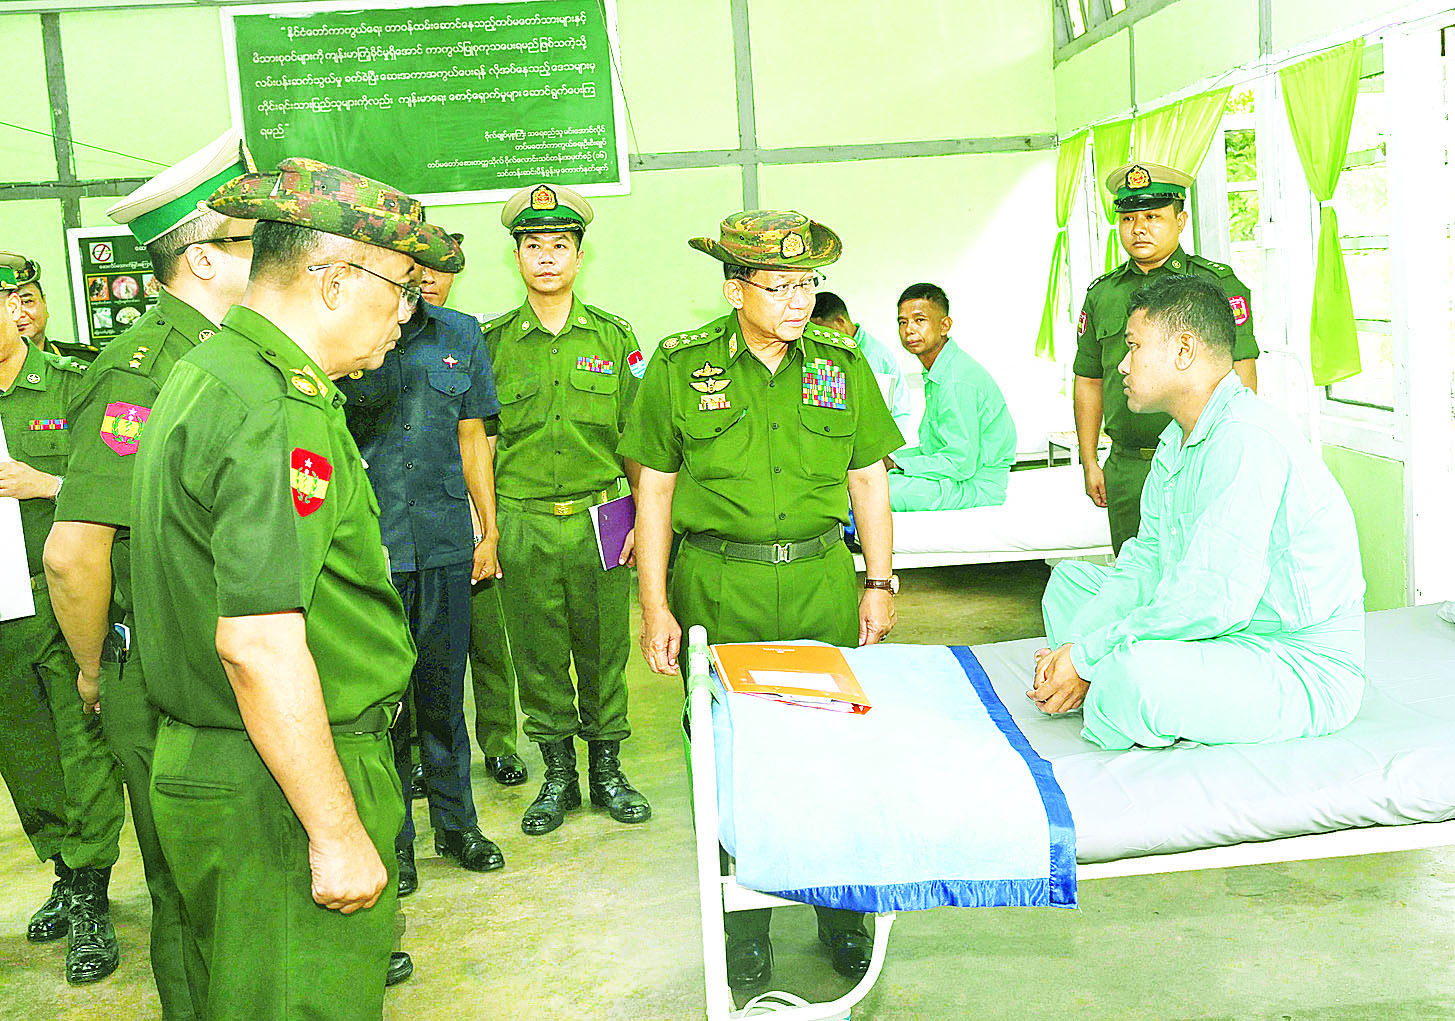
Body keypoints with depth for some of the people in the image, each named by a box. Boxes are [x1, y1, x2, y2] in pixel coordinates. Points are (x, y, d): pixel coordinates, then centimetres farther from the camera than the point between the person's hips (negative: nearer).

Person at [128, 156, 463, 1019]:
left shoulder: (209, 372, 12)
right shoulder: (271, 413, -23)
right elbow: (260, 644, -29)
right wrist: (337, 833, -24)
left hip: (212, 759, 10)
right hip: (283, 788, -10)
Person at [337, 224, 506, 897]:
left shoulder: (461, 336, 8)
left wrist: (491, 529, 13)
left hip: (445, 542, 3)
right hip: (368, 546, -2)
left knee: (443, 691, 13)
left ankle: (455, 822, 29)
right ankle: (392, 838, 21)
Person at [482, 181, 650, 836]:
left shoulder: (613, 336, 5)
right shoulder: (493, 340, 4)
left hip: (599, 519, 0)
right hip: (522, 527, 0)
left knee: (604, 652, 8)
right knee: (537, 657, 8)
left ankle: (607, 769, 25)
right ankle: (558, 776, 24)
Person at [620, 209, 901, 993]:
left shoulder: (841, 362, 5)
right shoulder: (679, 367, -2)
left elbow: (868, 479, 11)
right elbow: (654, 488, 1)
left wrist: (879, 583, 7)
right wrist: (655, 606, -2)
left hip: (823, 583, 2)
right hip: (719, 591, -1)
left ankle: (842, 909, 30)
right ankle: (744, 925, 25)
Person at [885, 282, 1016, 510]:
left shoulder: (958, 384, -22)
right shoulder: (937, 374, 12)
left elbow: (960, 464, -24)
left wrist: (896, 465, -17)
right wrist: (887, 458, 3)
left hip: (977, 487, -10)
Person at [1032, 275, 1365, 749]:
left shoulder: (1247, 440, -25)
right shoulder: (1175, 441, 10)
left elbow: (1214, 599, -31)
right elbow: (1145, 561, 10)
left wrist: (1086, 657, -23)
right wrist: (1074, 643, -6)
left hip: (1305, 671, -10)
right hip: (1221, 633, 10)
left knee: (1133, 673, -35)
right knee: (1069, 578, 15)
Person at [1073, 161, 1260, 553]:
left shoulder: (1218, 284, 1)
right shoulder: (1102, 294, 12)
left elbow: (1241, 375, -3)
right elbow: (1088, 382, 17)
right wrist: (1089, 463, 13)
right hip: (1126, 472, 4)